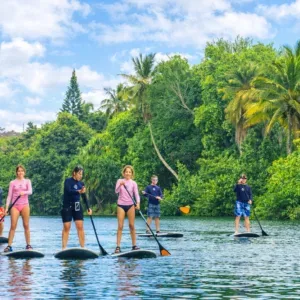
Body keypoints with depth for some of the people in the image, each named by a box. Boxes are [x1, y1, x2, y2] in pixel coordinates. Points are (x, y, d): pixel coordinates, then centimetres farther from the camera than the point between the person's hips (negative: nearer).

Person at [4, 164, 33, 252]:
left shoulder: (27, 181, 8)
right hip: (15, 206, 0)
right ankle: (9, 246, -7)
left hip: (25, 205, 0)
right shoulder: (12, 183, 7)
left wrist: (24, 192, -29)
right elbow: (9, 196, 3)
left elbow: (30, 191, -8)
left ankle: (28, 245, 8)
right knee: (13, 226, -7)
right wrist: (7, 207, -6)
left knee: (26, 225, 2)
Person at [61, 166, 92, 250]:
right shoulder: (68, 181, -7)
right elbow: (68, 191, -24)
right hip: (67, 206, -4)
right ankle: (64, 248, 4)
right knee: (66, 227, -2)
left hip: (77, 206, 4)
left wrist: (88, 208, -3)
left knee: (80, 227, -3)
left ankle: (83, 247, 0)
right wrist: (79, 191, -41)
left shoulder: (81, 183, 7)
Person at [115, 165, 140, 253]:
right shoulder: (120, 181, 3)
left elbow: (136, 194, -5)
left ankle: (134, 245, 7)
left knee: (132, 225, 2)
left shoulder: (133, 183, 3)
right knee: (120, 226, -4)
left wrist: (138, 203, -22)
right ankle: (118, 246, -5)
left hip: (130, 205, 1)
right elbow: (116, 191, -12)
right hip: (121, 205, -1)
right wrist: (120, 185, -32)